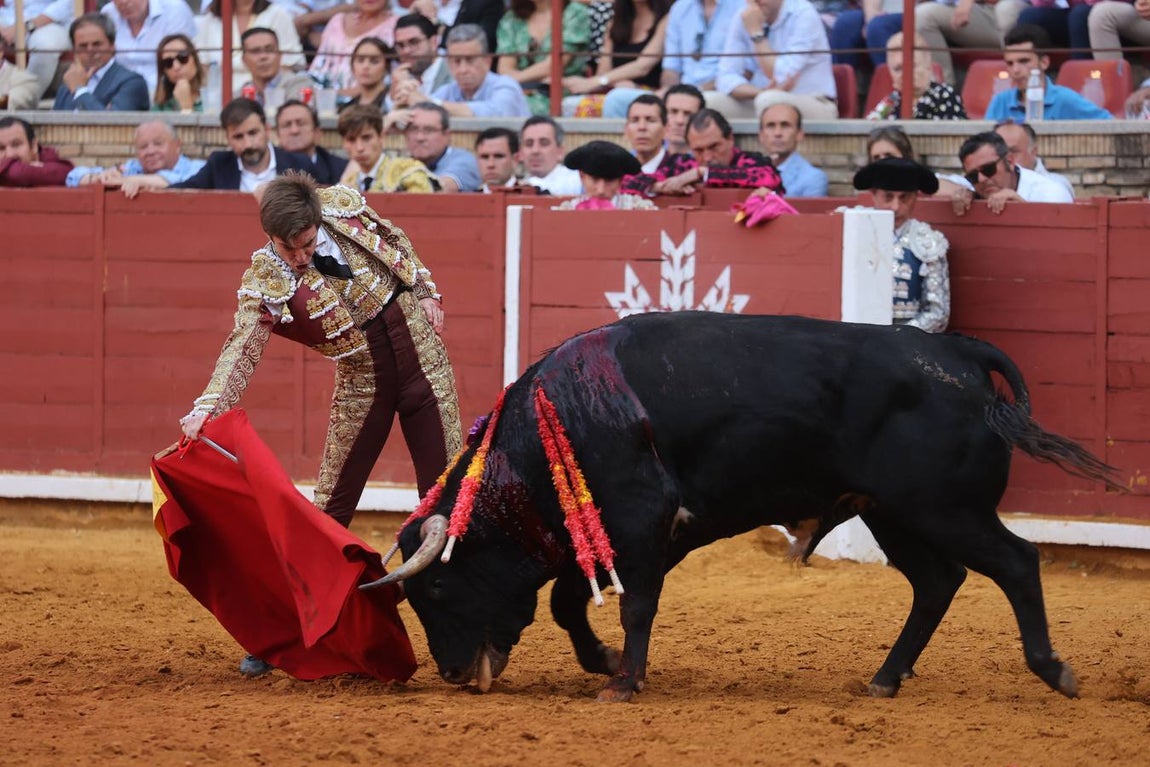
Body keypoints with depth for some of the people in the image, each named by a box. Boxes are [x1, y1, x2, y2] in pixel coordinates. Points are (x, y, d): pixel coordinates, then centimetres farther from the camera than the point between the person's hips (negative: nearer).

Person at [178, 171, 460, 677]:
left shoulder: (343, 206, -11)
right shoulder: (265, 282, -19)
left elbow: (395, 241, 9)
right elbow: (242, 349, -31)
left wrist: (425, 291, 7)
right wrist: (206, 408, -46)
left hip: (419, 348, 2)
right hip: (361, 379, -2)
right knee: (330, 508, -2)